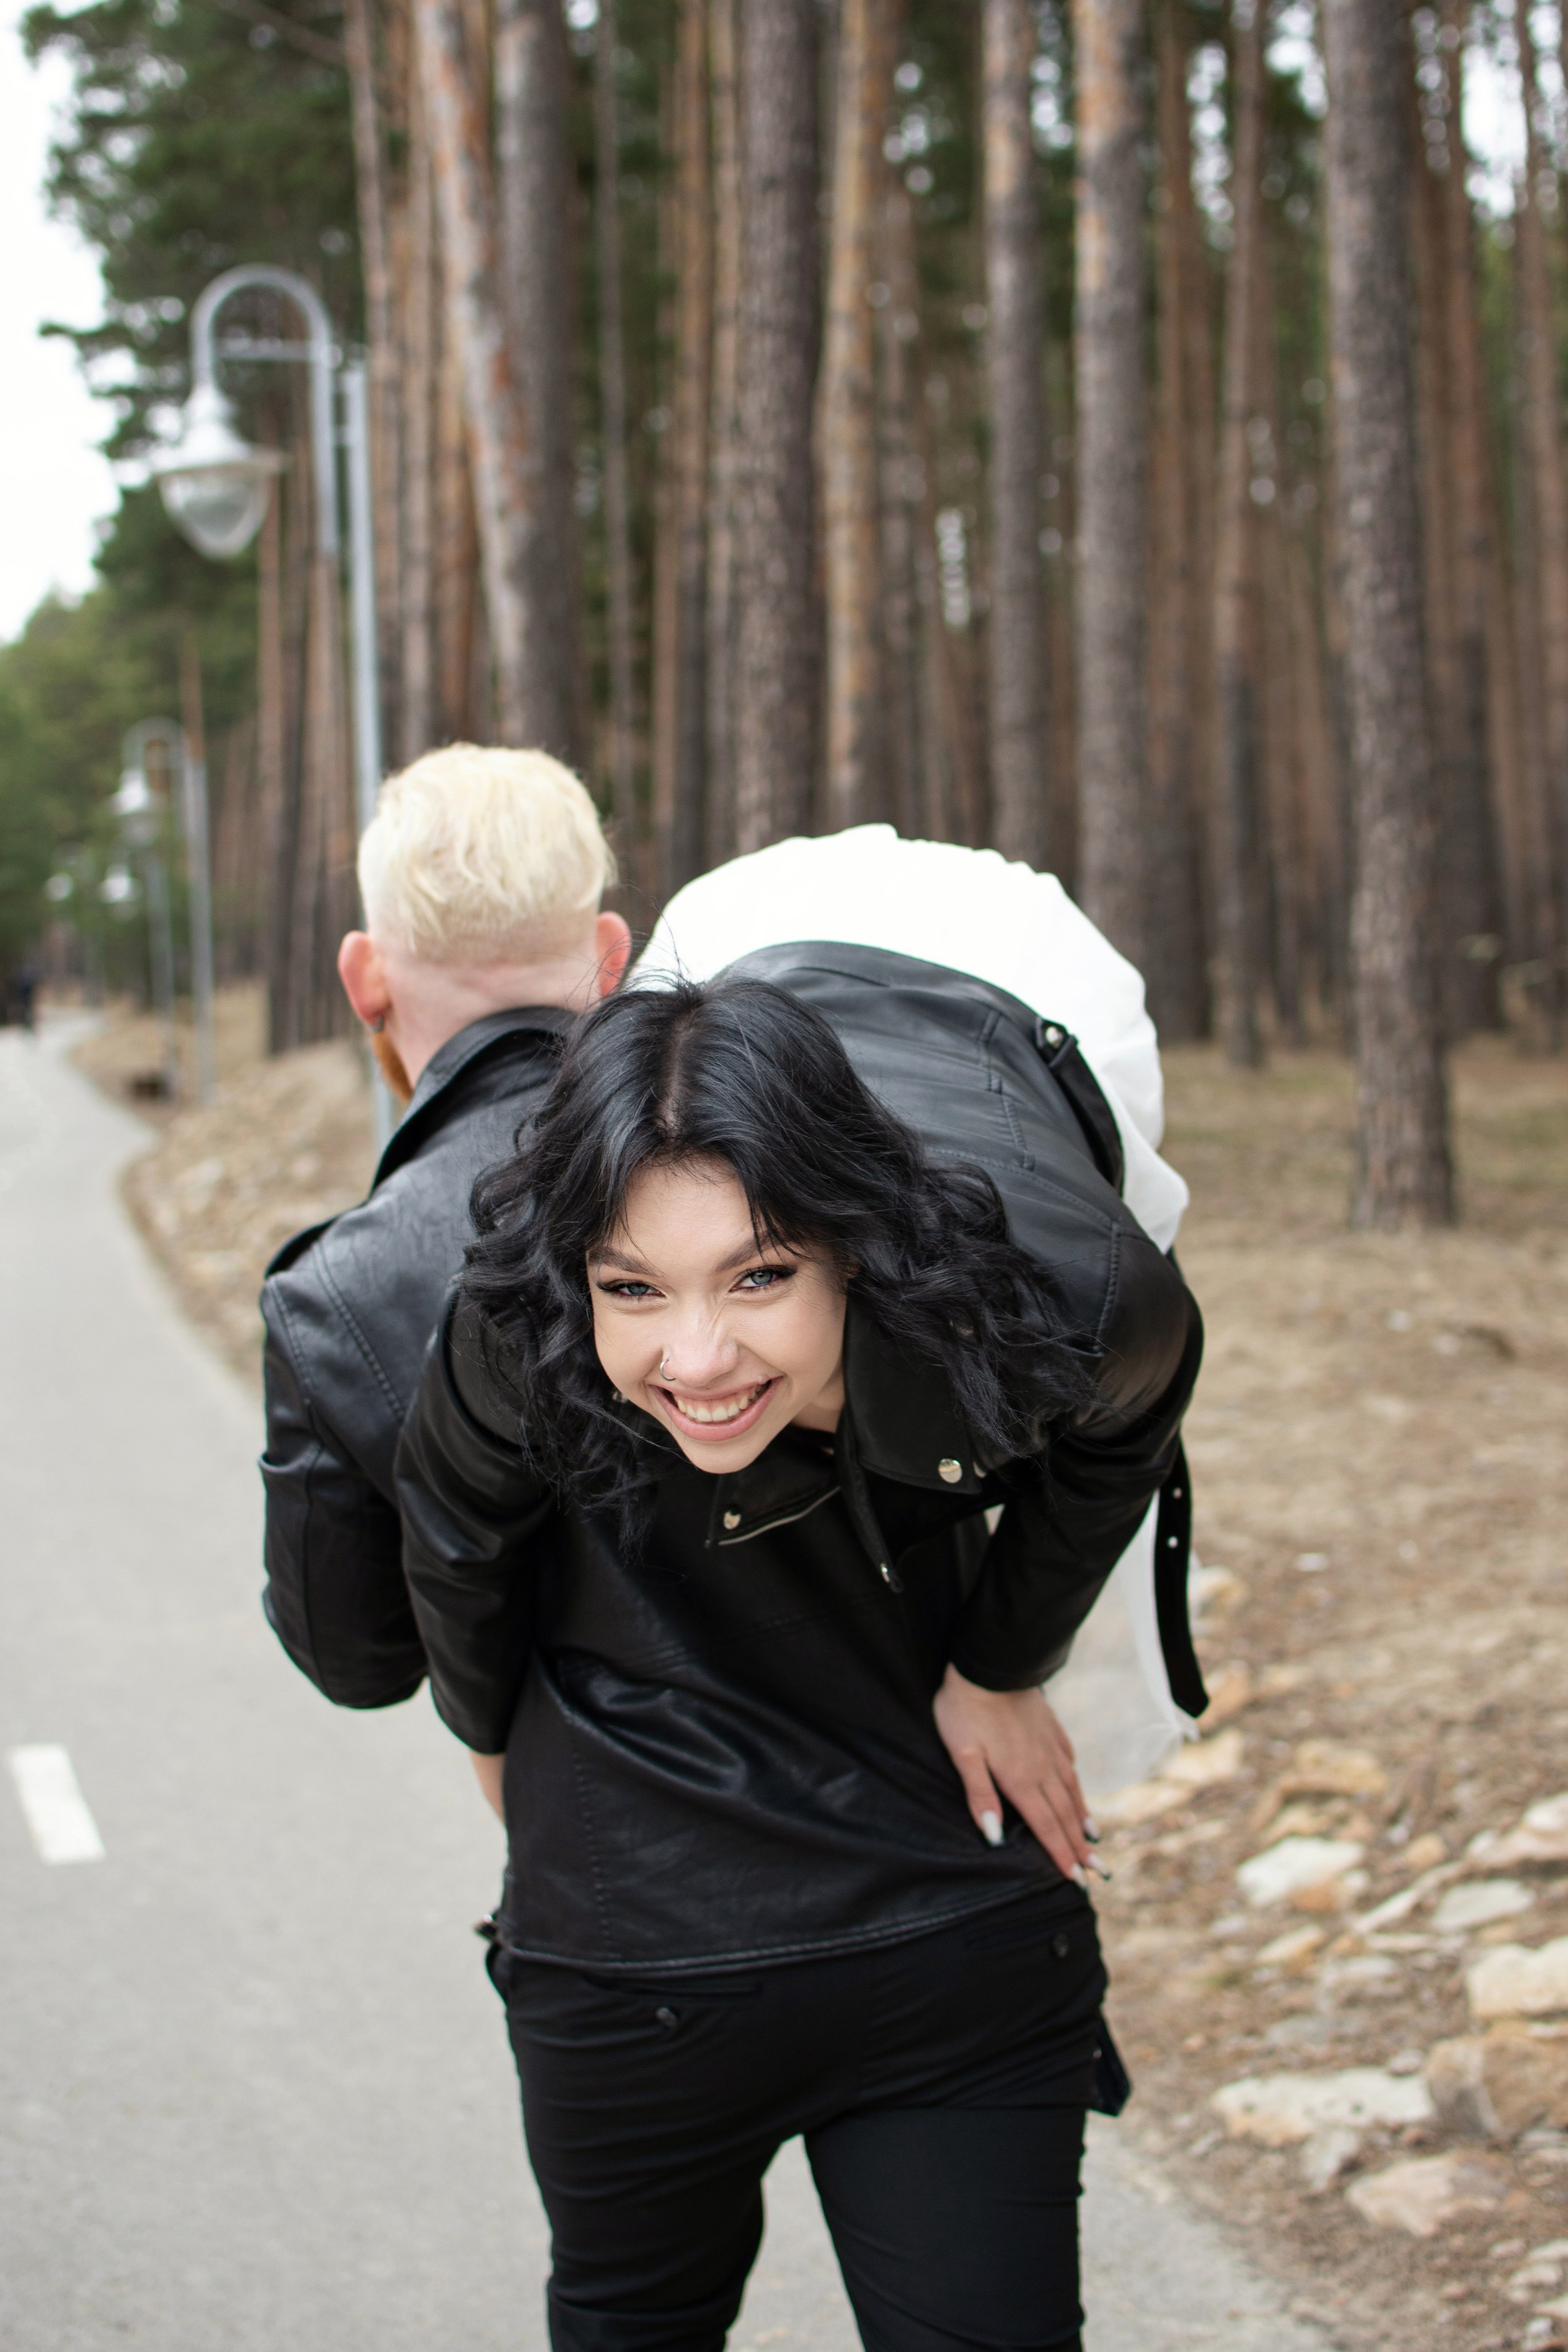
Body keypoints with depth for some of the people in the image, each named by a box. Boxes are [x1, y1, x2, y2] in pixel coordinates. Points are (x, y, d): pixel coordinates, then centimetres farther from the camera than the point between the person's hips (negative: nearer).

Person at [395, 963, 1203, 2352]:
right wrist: (500, 1743, 13)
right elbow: (458, 1539, -4)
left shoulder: (1041, 1300, -31)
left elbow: (1128, 1414, -3)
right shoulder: (520, 1337, -29)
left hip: (959, 1928, 0)